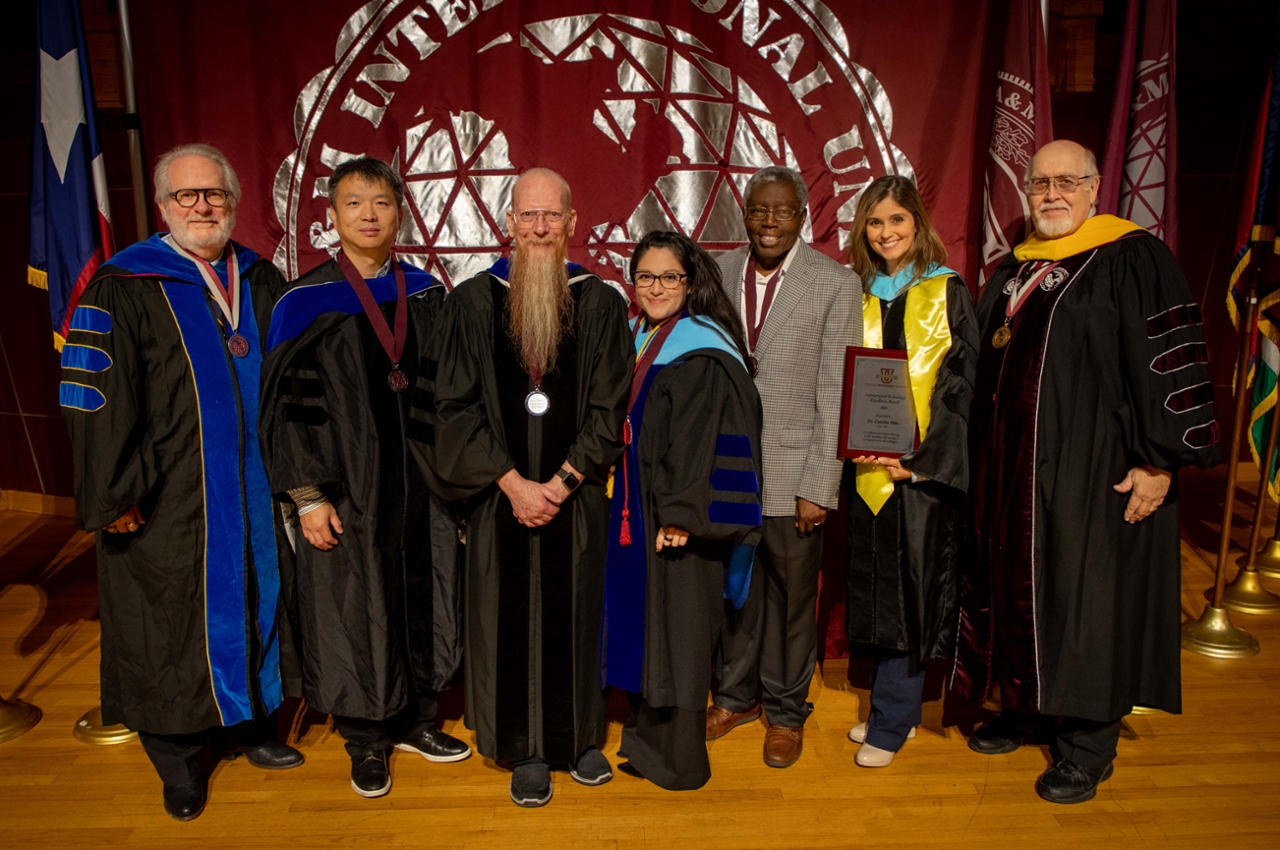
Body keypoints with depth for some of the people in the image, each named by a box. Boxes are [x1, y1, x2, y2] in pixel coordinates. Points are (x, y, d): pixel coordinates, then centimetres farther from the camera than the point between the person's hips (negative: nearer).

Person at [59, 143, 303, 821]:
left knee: (255, 605, 15)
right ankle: (180, 762, 26)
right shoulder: (121, 290, -7)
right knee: (175, 625, 8)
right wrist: (115, 496, -13)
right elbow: (96, 399, -10)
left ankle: (253, 724, 35)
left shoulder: (262, 282, 8)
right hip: (169, 506, -4)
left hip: (255, 496, 5)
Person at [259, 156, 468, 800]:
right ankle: (366, 740, 27)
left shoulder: (426, 293, 5)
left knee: (420, 601, 13)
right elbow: (288, 404, -8)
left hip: (421, 482, 4)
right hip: (348, 487, -3)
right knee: (355, 611, 8)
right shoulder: (305, 302, -7)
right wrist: (307, 496, -12)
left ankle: (415, 720, 33)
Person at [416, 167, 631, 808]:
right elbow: (455, 404, -4)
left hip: (575, 494, 1)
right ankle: (526, 749, 22)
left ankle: (579, 736, 28)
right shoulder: (473, 301, 0)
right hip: (500, 494, 0)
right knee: (510, 618, 6)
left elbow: (609, 410, -1)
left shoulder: (600, 304, 1)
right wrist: (514, 483, -10)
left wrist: (560, 483, -10)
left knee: (574, 614, 9)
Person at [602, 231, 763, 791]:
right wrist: (622, 507, 15)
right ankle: (647, 736, 31)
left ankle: (677, 759, 18)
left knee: (674, 631, 3)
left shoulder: (703, 352, -14)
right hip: (633, 514, 8)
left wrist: (682, 514, -24)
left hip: (677, 519, -8)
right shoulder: (636, 342, 10)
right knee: (642, 623, 16)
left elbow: (704, 442, -20)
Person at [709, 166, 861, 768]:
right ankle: (737, 693, 37)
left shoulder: (837, 283, -6)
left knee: (792, 596, 10)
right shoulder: (717, 273, 5)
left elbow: (835, 393, -8)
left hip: (792, 472, -3)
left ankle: (785, 710, 31)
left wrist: (818, 486, -12)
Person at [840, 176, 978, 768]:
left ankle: (889, 724, 11)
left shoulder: (949, 293, -1)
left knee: (911, 588, -1)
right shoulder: (858, 297, 10)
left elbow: (962, 382, -6)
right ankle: (899, 710, 25)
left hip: (925, 467, -4)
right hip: (868, 468, 4)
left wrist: (920, 459, -16)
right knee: (878, 585, 9)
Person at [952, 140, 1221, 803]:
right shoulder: (1012, 271, 14)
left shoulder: (1133, 259, -7)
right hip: (1010, 468, 7)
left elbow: (1171, 360, -12)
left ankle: (1088, 746, 16)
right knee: (1016, 587, 13)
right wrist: (977, 460, 14)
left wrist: (1160, 461, -17)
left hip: (1093, 469, -6)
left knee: (1084, 597, 1)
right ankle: (1025, 709, 31)